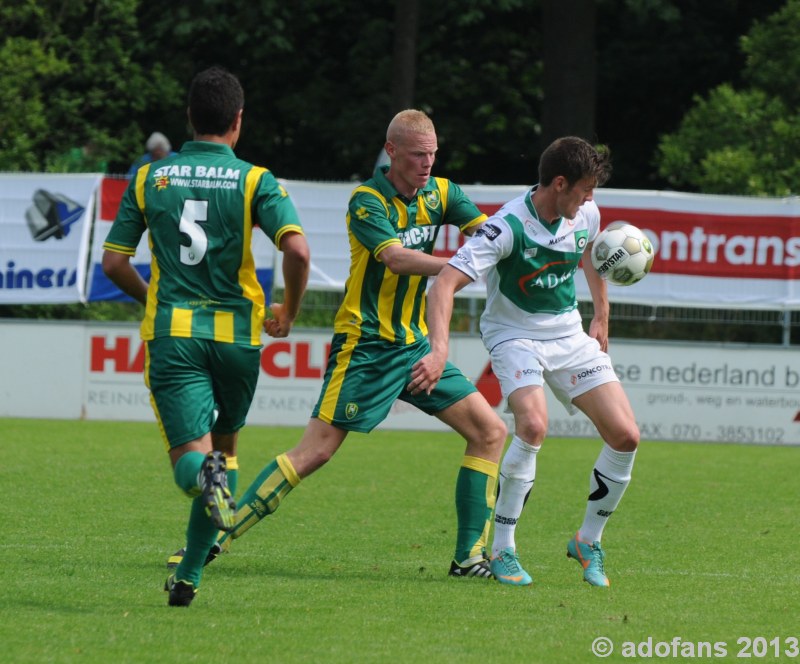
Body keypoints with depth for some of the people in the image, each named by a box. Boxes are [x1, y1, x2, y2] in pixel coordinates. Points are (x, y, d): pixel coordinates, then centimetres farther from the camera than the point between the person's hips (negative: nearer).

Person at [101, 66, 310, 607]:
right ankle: (189, 575, 17)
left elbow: (114, 262, 8)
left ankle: (206, 475, -42)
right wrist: (289, 313, 2)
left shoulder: (148, 179, 6)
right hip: (237, 333, 0)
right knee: (225, 444, 20)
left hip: (172, 333, 0)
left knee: (190, 455, -3)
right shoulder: (255, 181, -2)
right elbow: (296, 249, -16)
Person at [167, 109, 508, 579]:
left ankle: (471, 555, 3)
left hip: (415, 345, 7)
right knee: (316, 451, -13)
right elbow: (395, 257, -28)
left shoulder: (438, 193, 7)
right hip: (365, 344, -7)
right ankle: (214, 538, -8)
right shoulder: (368, 200, -13)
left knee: (490, 431, 0)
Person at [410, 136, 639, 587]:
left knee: (625, 436, -7)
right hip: (515, 335, -6)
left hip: (569, 334, 6)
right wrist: (440, 350, -45)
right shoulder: (508, 227, -25)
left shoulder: (586, 214, -5)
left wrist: (601, 317, 21)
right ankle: (502, 550, -16)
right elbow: (445, 284, -32)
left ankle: (589, 541, 15)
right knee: (534, 425, -31)